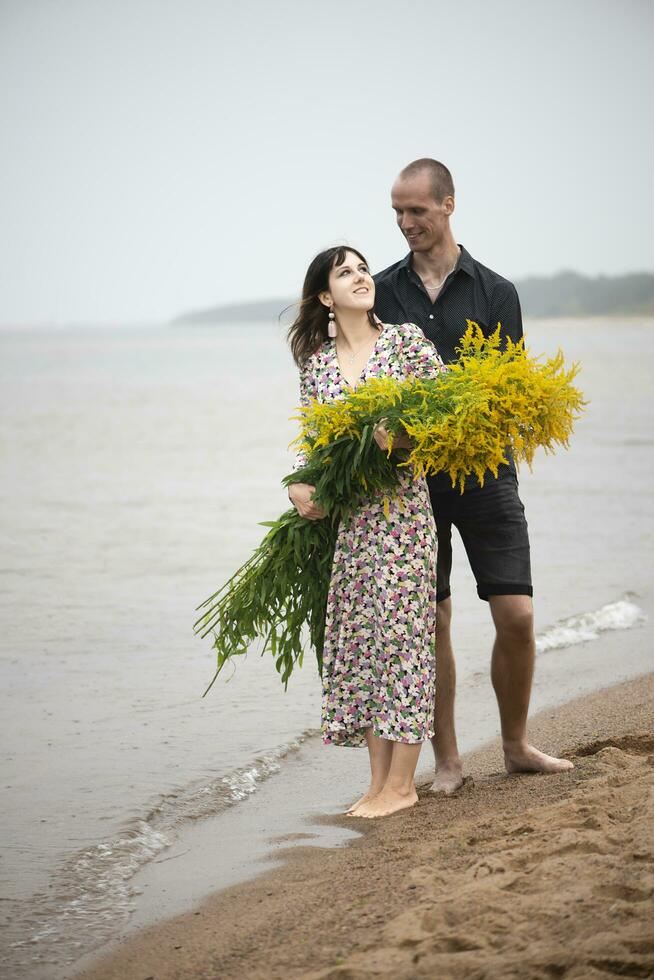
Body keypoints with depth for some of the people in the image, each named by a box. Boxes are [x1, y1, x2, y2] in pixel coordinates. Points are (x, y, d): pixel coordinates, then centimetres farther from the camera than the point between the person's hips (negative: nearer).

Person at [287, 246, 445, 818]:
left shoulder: (406, 340, -1)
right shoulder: (316, 362, 9)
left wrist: (402, 437, -18)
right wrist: (300, 485, -3)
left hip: (401, 507, -4)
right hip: (342, 515, 4)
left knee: (399, 628, -5)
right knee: (357, 636, 5)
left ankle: (401, 782, 1)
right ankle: (380, 780, 12)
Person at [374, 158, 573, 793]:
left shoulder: (494, 293, 4)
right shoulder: (382, 292, 8)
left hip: (484, 472, 0)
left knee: (516, 615, -4)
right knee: (430, 622, 1)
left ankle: (516, 746, 15)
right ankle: (446, 761, 12)